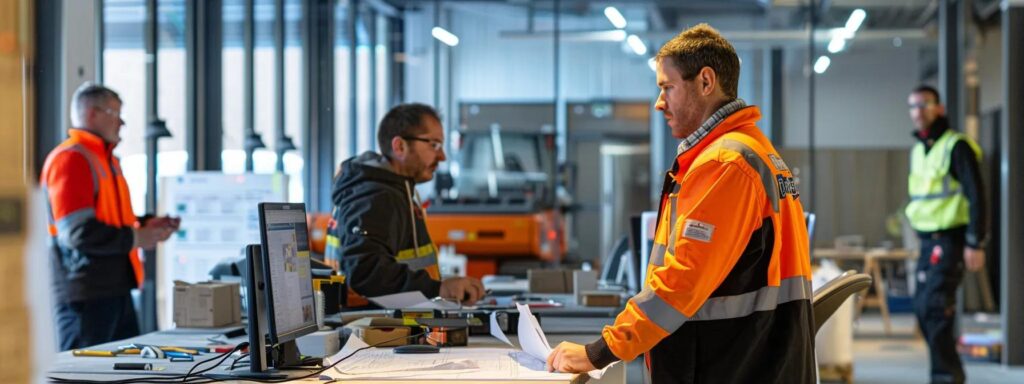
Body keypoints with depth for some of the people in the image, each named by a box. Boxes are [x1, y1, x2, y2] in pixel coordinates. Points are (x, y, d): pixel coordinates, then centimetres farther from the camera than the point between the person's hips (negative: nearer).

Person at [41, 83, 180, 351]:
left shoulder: (106, 158, 19)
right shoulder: (70, 159, -14)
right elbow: (79, 232, -22)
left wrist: (145, 224, 11)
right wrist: (135, 238, -15)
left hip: (116, 288, 10)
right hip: (86, 295, -10)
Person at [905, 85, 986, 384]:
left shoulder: (956, 146, -11)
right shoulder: (918, 150, 15)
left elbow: (976, 196, -15)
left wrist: (975, 243, -19)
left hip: (950, 240, -9)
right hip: (928, 240, 9)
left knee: (935, 306, -15)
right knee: (923, 307, 10)